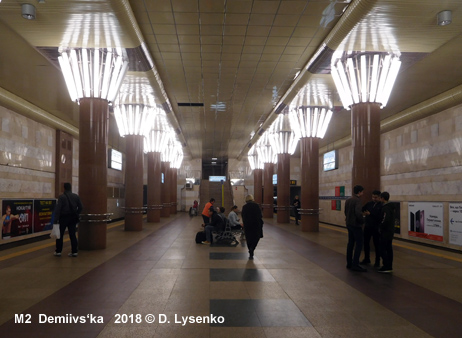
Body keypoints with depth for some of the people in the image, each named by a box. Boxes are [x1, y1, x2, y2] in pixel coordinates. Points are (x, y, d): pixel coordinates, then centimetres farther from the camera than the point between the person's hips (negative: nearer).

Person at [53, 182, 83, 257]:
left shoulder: (61, 197, -10)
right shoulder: (76, 196, 2)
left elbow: (58, 209, -15)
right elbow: (80, 207, 4)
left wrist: (56, 219, -12)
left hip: (63, 218, -3)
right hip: (73, 218, 3)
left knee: (60, 235, 9)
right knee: (72, 235, 6)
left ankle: (58, 251, 13)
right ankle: (74, 252, 5)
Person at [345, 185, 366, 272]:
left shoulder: (348, 200, 11)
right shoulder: (357, 200, -17)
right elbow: (358, 212, -28)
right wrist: (362, 220, -13)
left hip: (349, 224, 9)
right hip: (356, 225, -9)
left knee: (350, 243, 13)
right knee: (359, 244, -4)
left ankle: (349, 263, 18)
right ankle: (355, 264, -6)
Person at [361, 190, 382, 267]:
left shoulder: (382, 205, -11)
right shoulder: (369, 203, 5)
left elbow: (380, 217, -19)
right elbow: (362, 209, 7)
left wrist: (370, 214, -24)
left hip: (376, 228, -5)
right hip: (367, 226, 5)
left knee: (377, 245, 4)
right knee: (366, 243, 12)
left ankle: (377, 261, 17)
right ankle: (367, 259, 29)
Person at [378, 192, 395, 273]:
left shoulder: (385, 208, -18)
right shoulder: (391, 207, 11)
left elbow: (385, 220, -27)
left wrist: (380, 227, -14)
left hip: (385, 232, -9)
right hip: (391, 231, 9)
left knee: (382, 249, -4)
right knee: (389, 248, 13)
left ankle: (386, 267, -4)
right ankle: (390, 266, 18)